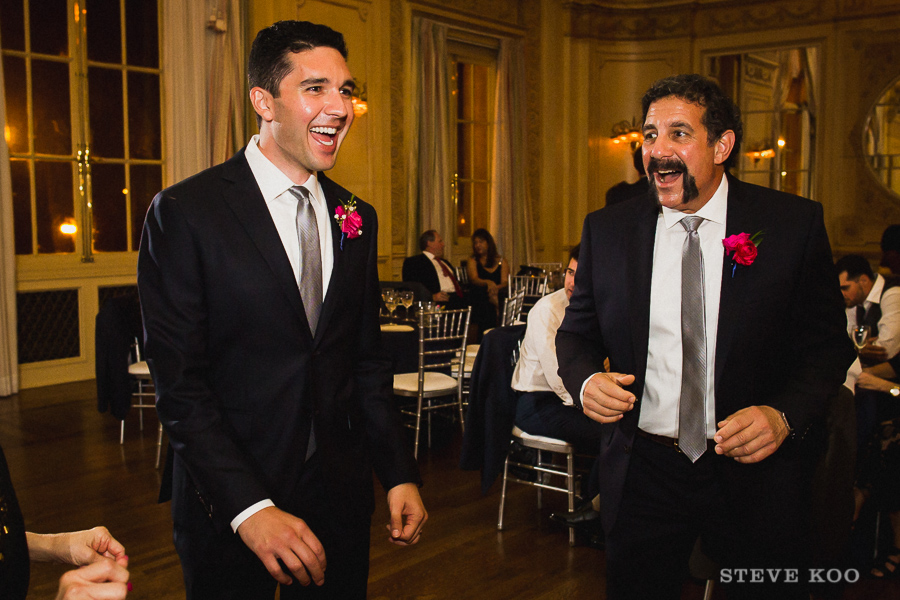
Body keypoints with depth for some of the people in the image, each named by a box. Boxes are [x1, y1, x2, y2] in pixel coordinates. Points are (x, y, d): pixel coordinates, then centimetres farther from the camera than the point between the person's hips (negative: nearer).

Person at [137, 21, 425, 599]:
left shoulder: (357, 218, 5)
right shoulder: (185, 213, -12)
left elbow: (368, 361, 10)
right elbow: (180, 384, -15)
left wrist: (401, 473, 2)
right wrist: (250, 508, -21)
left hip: (340, 492, 5)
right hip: (229, 503, -4)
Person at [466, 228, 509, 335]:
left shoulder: (501, 261, 19)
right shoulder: (472, 261, 15)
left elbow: (505, 282, 4)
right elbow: (474, 279, -4)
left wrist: (496, 288, -21)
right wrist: (488, 283, -27)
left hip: (498, 297, 2)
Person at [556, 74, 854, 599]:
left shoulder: (795, 224, -6)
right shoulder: (607, 230, 0)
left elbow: (829, 346, -3)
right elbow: (577, 332, 7)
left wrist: (783, 415, -20)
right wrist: (586, 380, -14)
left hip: (756, 474, -1)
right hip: (643, 472, 2)